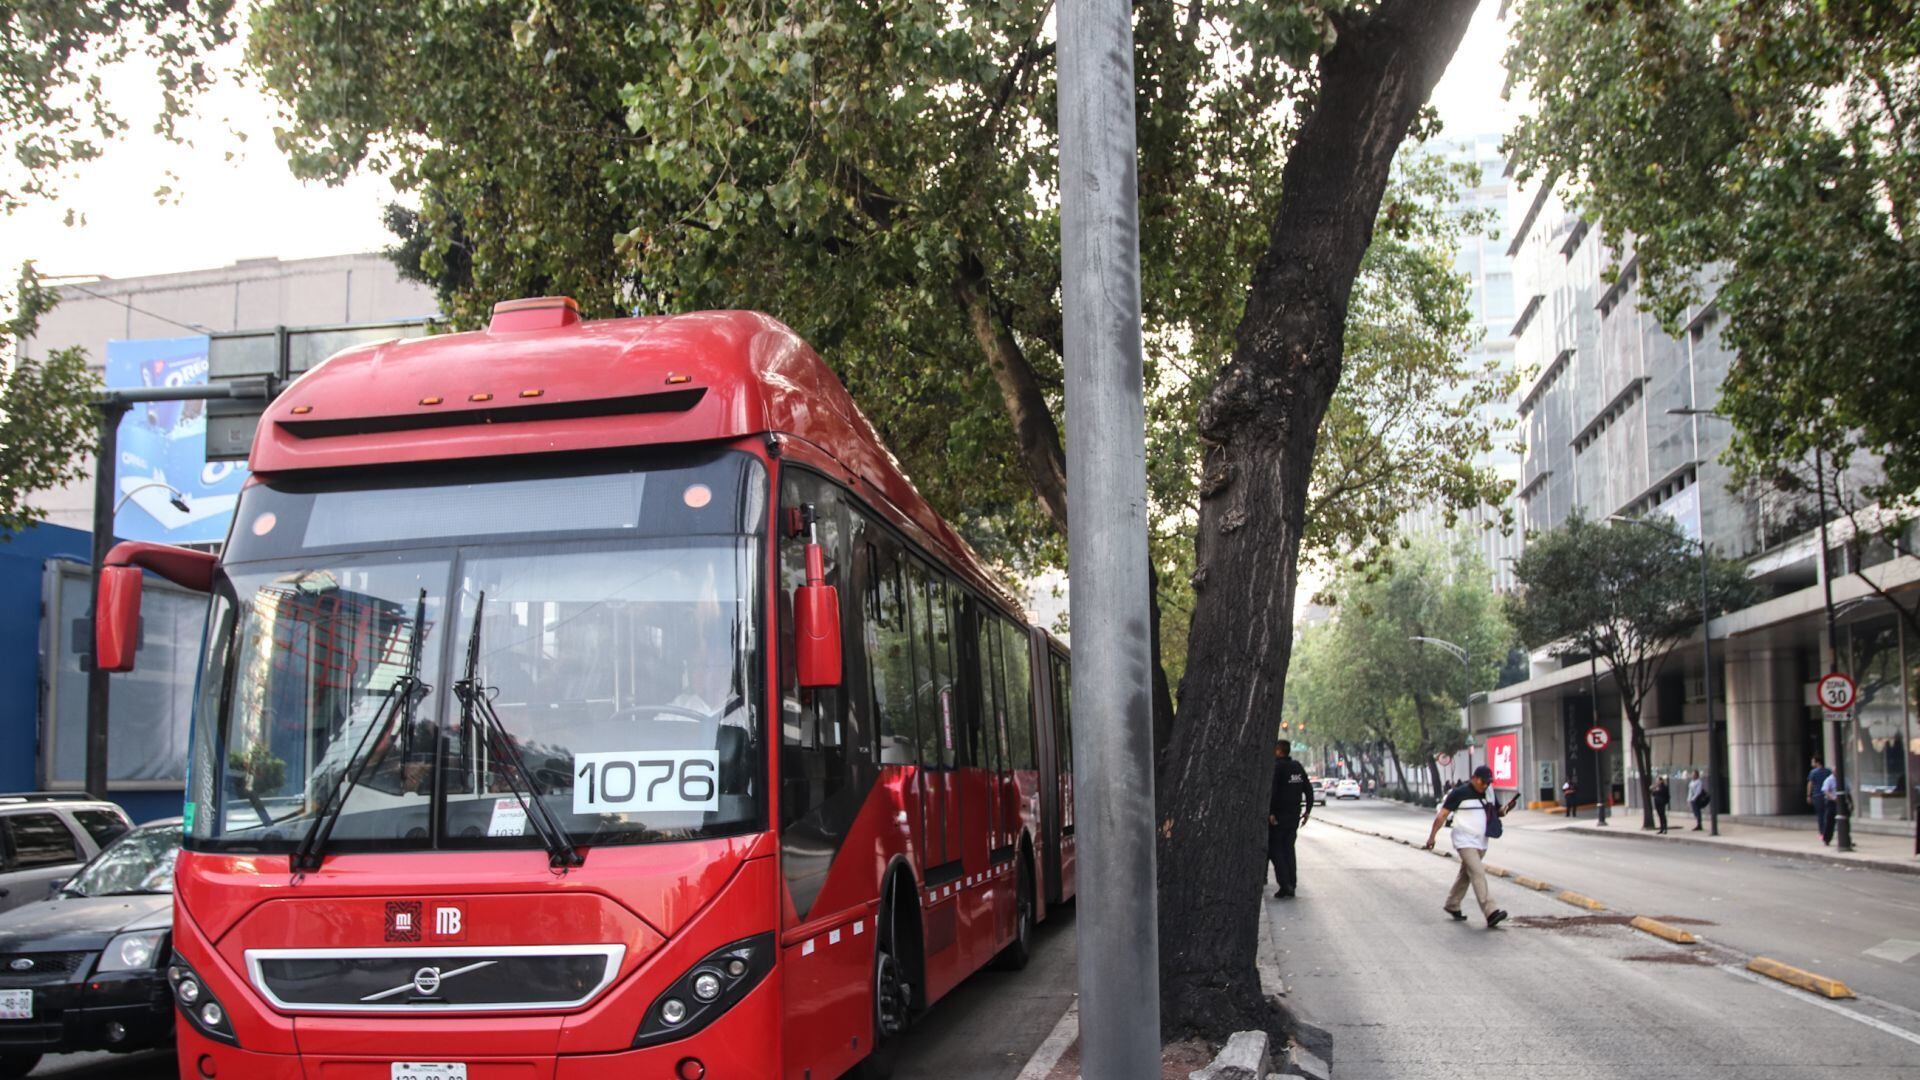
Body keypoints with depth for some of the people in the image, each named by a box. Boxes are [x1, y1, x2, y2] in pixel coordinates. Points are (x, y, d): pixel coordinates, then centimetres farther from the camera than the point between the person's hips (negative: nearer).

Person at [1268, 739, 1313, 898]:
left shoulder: (1276, 767, -12)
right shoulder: (1298, 767, 12)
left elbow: (1271, 791, -22)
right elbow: (1309, 791, 15)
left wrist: (1270, 812, -21)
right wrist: (1307, 810, 18)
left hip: (1278, 815, -7)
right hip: (1294, 815, 7)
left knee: (1274, 849, -1)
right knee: (1288, 848, 13)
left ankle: (1284, 884, -12)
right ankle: (1292, 885, 11)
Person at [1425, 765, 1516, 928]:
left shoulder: (1488, 794, 8)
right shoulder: (1460, 793, -11)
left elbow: (1497, 812, 16)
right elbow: (1442, 815, -10)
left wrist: (1506, 808, -7)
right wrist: (1432, 836, -13)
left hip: (1481, 843, 7)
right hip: (1465, 842, -7)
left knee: (1465, 875, 16)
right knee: (1478, 874, -17)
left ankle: (1452, 906, 31)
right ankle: (1491, 913, -25)